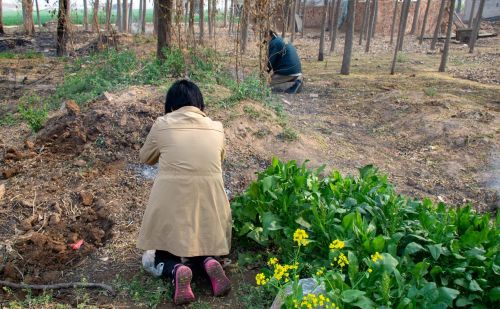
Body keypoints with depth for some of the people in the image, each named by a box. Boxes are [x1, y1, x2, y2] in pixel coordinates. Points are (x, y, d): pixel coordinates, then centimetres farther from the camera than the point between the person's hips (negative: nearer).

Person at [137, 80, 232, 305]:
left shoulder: (162, 124, 0)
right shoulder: (216, 128, 7)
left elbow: (145, 158, 16)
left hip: (171, 205, -2)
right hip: (209, 204, 2)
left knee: (162, 255, 22)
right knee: (205, 245, 28)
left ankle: (176, 269, -10)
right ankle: (208, 263, -4)